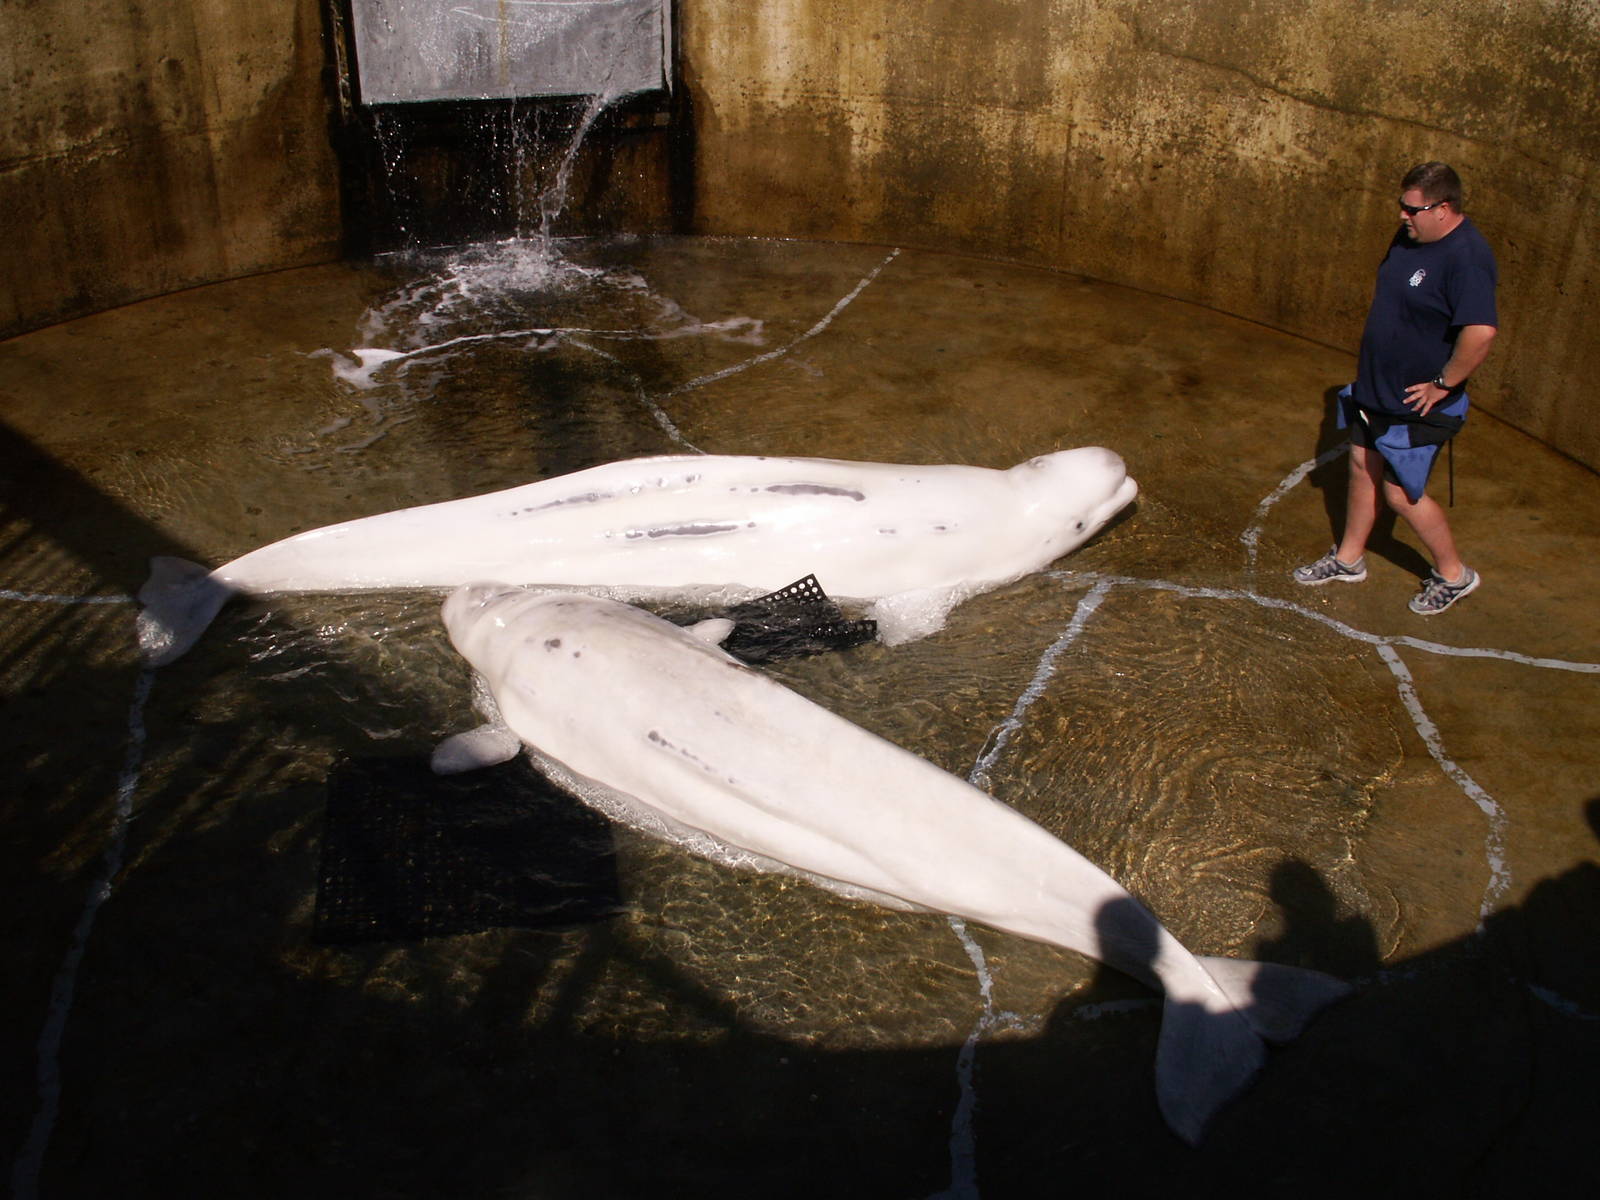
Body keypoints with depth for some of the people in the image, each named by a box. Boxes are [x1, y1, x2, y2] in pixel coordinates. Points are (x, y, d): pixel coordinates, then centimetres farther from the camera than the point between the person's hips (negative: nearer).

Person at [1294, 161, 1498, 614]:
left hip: (1415, 402, -9)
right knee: (1363, 468, 19)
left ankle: (1454, 574, 22)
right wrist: (1367, 363, 13)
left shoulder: (1467, 257, -28)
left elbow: (1481, 331, -39)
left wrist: (1443, 383, -28)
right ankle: (1348, 559, 37)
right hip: (1375, 386, 9)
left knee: (1401, 492, 1)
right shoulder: (1410, 236, 1)